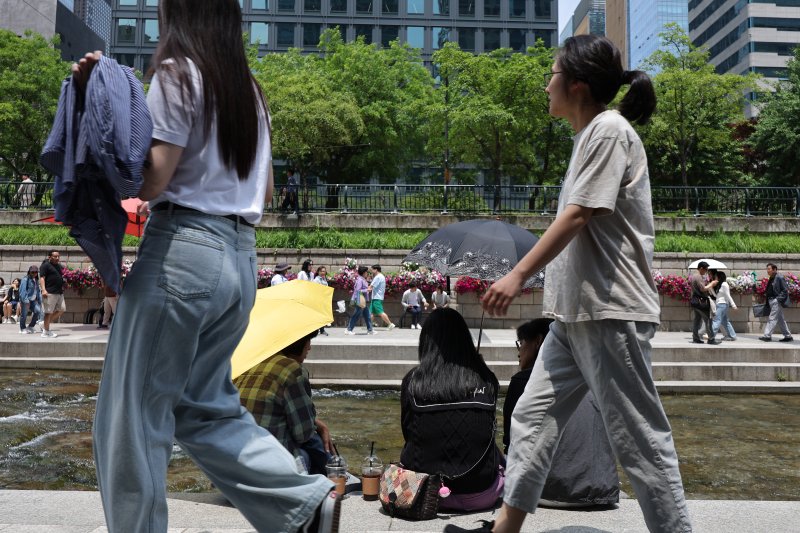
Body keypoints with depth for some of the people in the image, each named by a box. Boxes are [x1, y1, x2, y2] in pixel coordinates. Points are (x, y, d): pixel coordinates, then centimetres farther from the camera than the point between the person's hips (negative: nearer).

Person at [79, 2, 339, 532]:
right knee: (204, 408, 15)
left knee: (134, 413, 4)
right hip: (241, 259, 8)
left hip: (183, 249, -8)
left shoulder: (177, 74, -4)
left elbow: (149, 182, -10)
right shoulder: (250, 89, 17)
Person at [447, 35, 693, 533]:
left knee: (638, 435, -1)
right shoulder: (592, 134, 18)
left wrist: (518, 274, -18)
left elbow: (577, 216, -18)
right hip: (576, 311, 10)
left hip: (610, 310, -10)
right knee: (533, 417, 10)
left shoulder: (609, 128, -10)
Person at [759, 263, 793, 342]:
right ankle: (788, 336, 19)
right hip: (772, 302, 9)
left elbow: (785, 290, -13)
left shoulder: (779, 278, -10)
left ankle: (767, 335, -12)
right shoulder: (771, 279, 16)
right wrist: (765, 295, 8)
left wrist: (779, 299, -19)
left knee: (772, 319, -10)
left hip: (777, 302, -9)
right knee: (780, 320, 12)